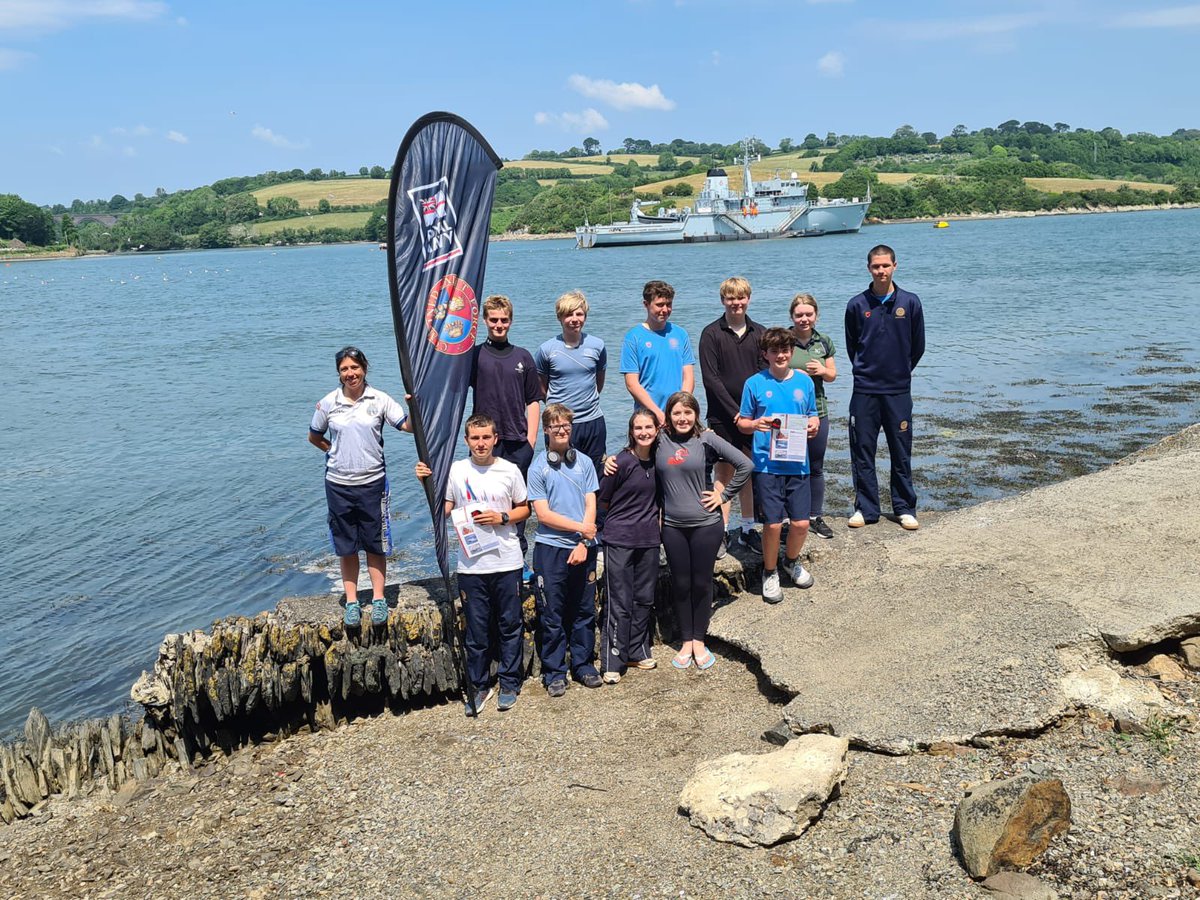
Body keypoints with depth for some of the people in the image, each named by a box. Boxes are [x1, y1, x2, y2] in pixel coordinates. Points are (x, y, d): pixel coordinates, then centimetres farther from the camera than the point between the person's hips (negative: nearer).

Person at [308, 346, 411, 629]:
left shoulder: (379, 400, -3)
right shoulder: (328, 403, 0)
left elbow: (407, 426, -8)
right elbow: (314, 436, 14)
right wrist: (335, 452, 4)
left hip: (372, 481, -1)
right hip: (338, 484, 1)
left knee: (375, 543, 6)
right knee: (346, 546, 9)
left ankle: (378, 599, 17)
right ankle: (351, 602, 18)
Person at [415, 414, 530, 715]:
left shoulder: (510, 471, 0)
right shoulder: (456, 471, 2)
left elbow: (524, 509, 8)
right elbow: (442, 510, 6)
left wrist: (502, 518, -9)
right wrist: (427, 484, -4)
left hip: (507, 563, 0)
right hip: (471, 564, 0)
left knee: (510, 625, 9)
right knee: (476, 629, 7)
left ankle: (509, 683, 23)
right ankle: (478, 686, 20)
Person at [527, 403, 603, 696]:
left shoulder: (584, 462, 5)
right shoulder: (538, 467, -3)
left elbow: (590, 506, 2)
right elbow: (543, 514, -8)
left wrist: (583, 544, -8)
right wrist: (580, 527, -11)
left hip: (583, 548, 3)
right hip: (550, 548, -2)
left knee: (585, 611, 10)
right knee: (552, 616, 4)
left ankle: (584, 664, 25)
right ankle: (554, 673, 15)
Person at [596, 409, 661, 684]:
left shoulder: (658, 460, 3)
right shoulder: (621, 462, -13)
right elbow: (602, 501, -4)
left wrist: (654, 516, 6)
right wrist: (627, 514, 5)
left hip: (649, 539, 6)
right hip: (619, 540, -6)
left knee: (644, 599, 14)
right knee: (619, 603, -2)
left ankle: (637, 652, 28)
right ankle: (612, 662, 6)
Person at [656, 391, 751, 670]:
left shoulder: (707, 440, -7)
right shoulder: (659, 440, -1)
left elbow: (744, 465, -7)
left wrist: (724, 494, -6)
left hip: (706, 524, -2)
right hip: (673, 526, 2)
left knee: (702, 583, 8)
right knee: (681, 584, 10)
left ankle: (699, 641, 23)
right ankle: (686, 642, 23)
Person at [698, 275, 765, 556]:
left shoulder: (758, 333, 8)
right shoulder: (711, 334, -3)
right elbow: (711, 378, -9)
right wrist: (735, 411, -14)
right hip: (723, 415, -3)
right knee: (724, 472, 1)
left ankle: (748, 529, 19)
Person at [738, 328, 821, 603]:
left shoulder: (804, 381, 7)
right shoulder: (755, 383, -1)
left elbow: (812, 417, 16)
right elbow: (742, 423, 5)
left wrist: (814, 425, -6)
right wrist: (756, 424, -16)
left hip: (797, 464, 3)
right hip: (767, 464, -3)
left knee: (801, 523, 1)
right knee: (773, 523, -4)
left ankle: (792, 560, 32)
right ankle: (770, 572, 20)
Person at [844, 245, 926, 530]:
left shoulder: (910, 302, -1)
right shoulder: (857, 304, 0)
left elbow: (918, 346, 9)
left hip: (899, 391, 0)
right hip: (864, 391, 0)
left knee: (901, 452, 7)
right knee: (862, 452, 4)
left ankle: (905, 508, 17)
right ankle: (865, 508, 14)